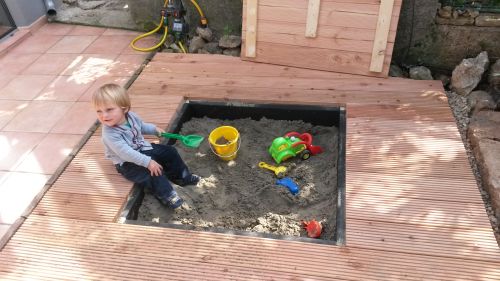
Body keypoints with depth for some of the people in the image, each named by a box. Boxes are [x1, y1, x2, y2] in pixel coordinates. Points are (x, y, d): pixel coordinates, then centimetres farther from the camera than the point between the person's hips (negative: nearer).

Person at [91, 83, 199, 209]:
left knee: (170, 151, 7)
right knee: (152, 173, -26)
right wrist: (148, 162, -35)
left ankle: (182, 176, 22)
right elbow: (126, 153, -35)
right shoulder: (110, 134, -33)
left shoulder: (131, 116, -11)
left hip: (142, 149, 8)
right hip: (127, 163, -7)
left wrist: (154, 129, 7)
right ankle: (166, 195, -8)